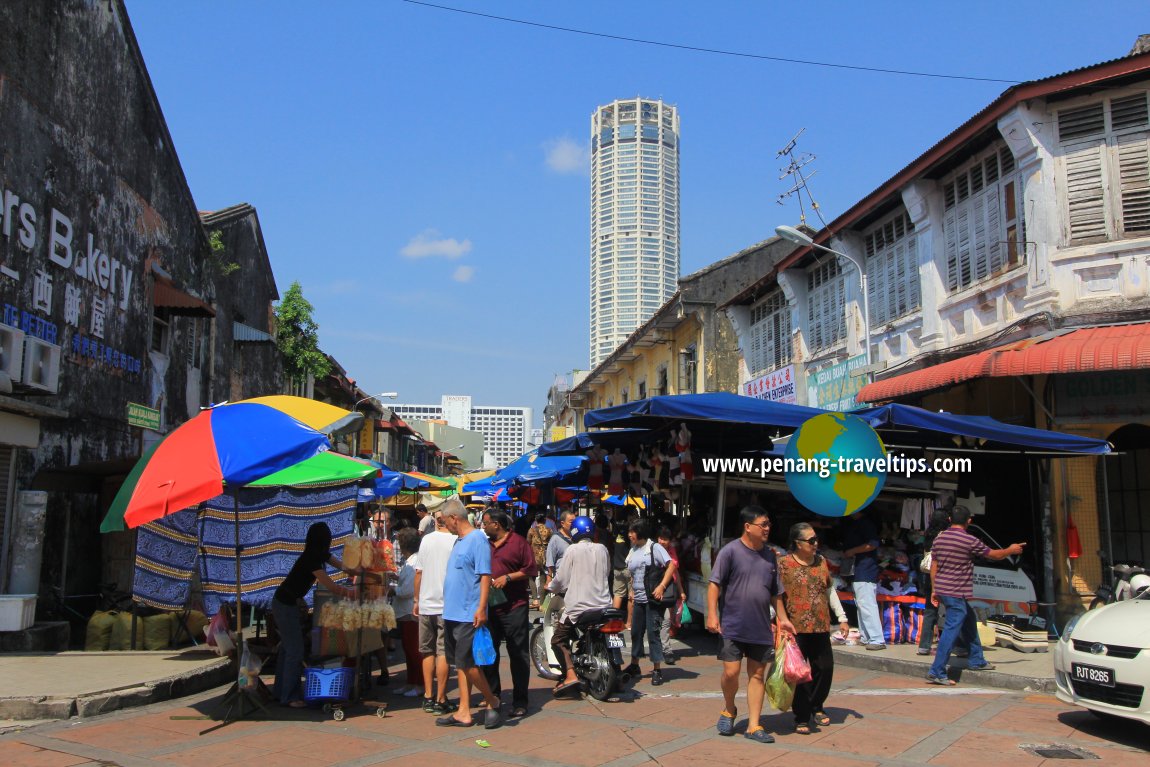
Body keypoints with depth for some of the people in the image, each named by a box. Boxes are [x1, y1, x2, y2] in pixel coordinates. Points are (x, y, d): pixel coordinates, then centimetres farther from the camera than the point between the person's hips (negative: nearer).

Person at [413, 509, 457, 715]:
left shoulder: (426, 539, 4)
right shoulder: (455, 541, -9)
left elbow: (418, 572, 7)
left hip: (426, 605, 4)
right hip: (447, 605, -4)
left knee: (428, 652, 14)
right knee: (443, 653, 1)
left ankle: (428, 698, 18)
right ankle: (441, 700, 3)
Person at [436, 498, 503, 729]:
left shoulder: (477, 539, -13)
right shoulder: (458, 541, 15)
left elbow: (485, 576, -18)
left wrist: (481, 608, -23)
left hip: (469, 615, -9)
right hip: (453, 613, 9)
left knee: (467, 662, -7)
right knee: (460, 664, 11)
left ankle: (492, 702, 11)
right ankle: (464, 713, 17)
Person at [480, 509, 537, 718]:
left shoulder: (519, 542, -3)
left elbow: (531, 570, -5)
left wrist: (508, 577, -14)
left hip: (513, 607, -6)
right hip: (488, 607, 6)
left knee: (518, 655, 0)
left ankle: (520, 702, 7)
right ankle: (492, 695, 24)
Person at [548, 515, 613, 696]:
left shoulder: (573, 549, -8)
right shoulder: (602, 549, 6)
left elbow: (561, 577, -5)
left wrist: (550, 586, 15)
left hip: (579, 605, -5)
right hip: (603, 605, 6)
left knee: (558, 639, 3)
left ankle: (570, 675, -14)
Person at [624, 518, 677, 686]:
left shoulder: (654, 548, -8)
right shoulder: (633, 551, 13)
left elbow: (671, 565, -16)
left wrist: (662, 586, -22)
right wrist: (632, 591, 15)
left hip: (653, 599, -7)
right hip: (638, 599, 7)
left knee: (653, 633, -5)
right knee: (636, 632, 13)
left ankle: (657, 670, 4)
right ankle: (634, 666, 26)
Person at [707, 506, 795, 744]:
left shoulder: (770, 556, 9)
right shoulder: (730, 551, -9)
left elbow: (775, 592, 18)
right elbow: (714, 583, -11)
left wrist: (783, 618, 14)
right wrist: (712, 614, -18)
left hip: (761, 628, 5)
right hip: (732, 626, -5)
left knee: (757, 675, 7)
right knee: (731, 672, -5)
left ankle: (753, 726, 16)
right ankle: (729, 710, 24)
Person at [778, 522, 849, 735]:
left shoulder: (821, 562, 11)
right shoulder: (784, 564, -7)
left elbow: (830, 590, 20)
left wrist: (841, 618, 19)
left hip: (820, 627, 6)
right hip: (795, 628, -5)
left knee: (825, 668, 9)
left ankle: (816, 707, 33)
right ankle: (801, 718, 12)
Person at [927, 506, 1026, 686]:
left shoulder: (939, 538, 6)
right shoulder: (970, 541, -12)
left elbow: (933, 566, 9)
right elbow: (995, 555, 1)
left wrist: (935, 590, 17)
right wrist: (1011, 550, 21)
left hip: (942, 590, 8)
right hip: (957, 593, -8)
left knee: (969, 620, 24)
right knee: (951, 631, -6)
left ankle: (976, 660, 35)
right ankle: (936, 672, -9)